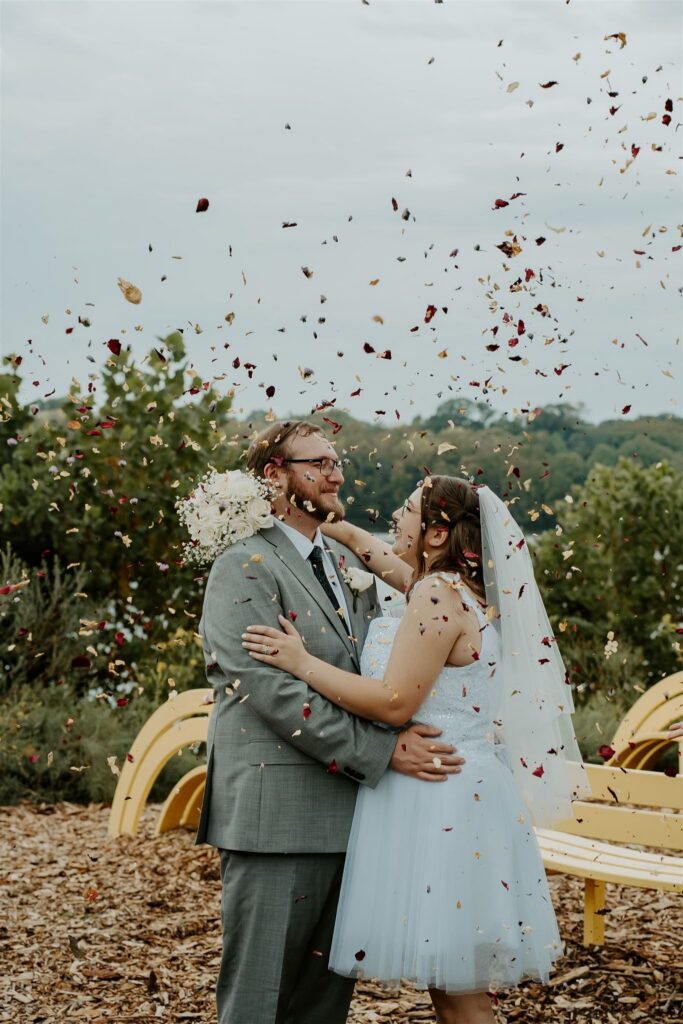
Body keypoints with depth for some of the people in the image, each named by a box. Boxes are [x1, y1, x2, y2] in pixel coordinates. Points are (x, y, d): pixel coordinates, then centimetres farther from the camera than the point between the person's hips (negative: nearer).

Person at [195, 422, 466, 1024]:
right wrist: (381, 752, -19)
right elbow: (272, 690, -18)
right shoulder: (245, 568, -8)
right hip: (277, 818, -8)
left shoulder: (347, 563, 18)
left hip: (346, 812, 8)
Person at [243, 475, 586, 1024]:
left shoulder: (438, 595, -15)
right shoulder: (447, 586, 13)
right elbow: (361, 542, 29)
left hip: (439, 804, -10)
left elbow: (394, 702, -19)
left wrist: (301, 662, -14)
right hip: (450, 797, 10)